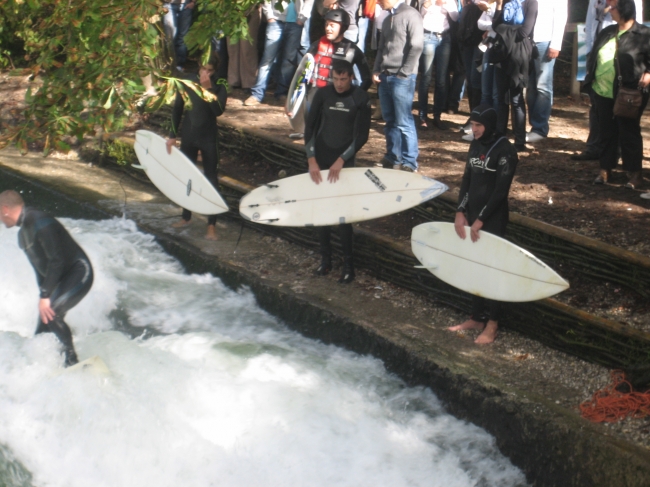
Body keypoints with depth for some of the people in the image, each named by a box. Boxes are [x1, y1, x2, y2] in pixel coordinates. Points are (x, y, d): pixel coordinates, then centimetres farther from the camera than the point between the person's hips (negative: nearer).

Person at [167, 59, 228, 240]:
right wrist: (172, 135, 3)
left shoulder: (218, 88, -9)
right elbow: (177, 109, 4)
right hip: (188, 136, 3)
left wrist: (208, 90, -33)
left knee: (211, 179, -1)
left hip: (209, 138, -3)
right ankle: (186, 216, 33)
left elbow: (219, 111, -25)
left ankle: (212, 225, 3)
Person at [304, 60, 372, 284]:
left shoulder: (361, 98, -7)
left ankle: (348, 264, 1)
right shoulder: (323, 94, -2)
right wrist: (311, 160, -7)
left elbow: (362, 135, -7)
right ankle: (325, 258, 17)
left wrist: (341, 160, -14)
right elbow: (310, 127, 0)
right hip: (321, 159, 2)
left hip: (344, 161, -2)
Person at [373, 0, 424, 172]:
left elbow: (416, 47, -11)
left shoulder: (411, 15, -5)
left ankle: (409, 163, -1)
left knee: (403, 122, -6)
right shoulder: (387, 19, 19)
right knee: (390, 121, 8)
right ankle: (392, 158, 15)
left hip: (403, 78, -7)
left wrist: (403, 73, -14)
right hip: (385, 76, 7)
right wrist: (376, 71, 9)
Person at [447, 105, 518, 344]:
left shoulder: (504, 150, -13)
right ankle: (477, 318, 21)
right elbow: (467, 180, 11)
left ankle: (492, 324, 6)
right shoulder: (475, 145, 9)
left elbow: (500, 191, -16)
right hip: (473, 215, 7)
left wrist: (481, 219, -16)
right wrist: (461, 212, 1)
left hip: (493, 219, -7)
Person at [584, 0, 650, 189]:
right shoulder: (607, 32, 12)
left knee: (629, 134, 2)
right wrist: (590, 78, 8)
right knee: (607, 133, 13)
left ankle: (635, 173, 12)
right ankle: (605, 169, 24)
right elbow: (593, 56, 19)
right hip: (602, 93, 6)